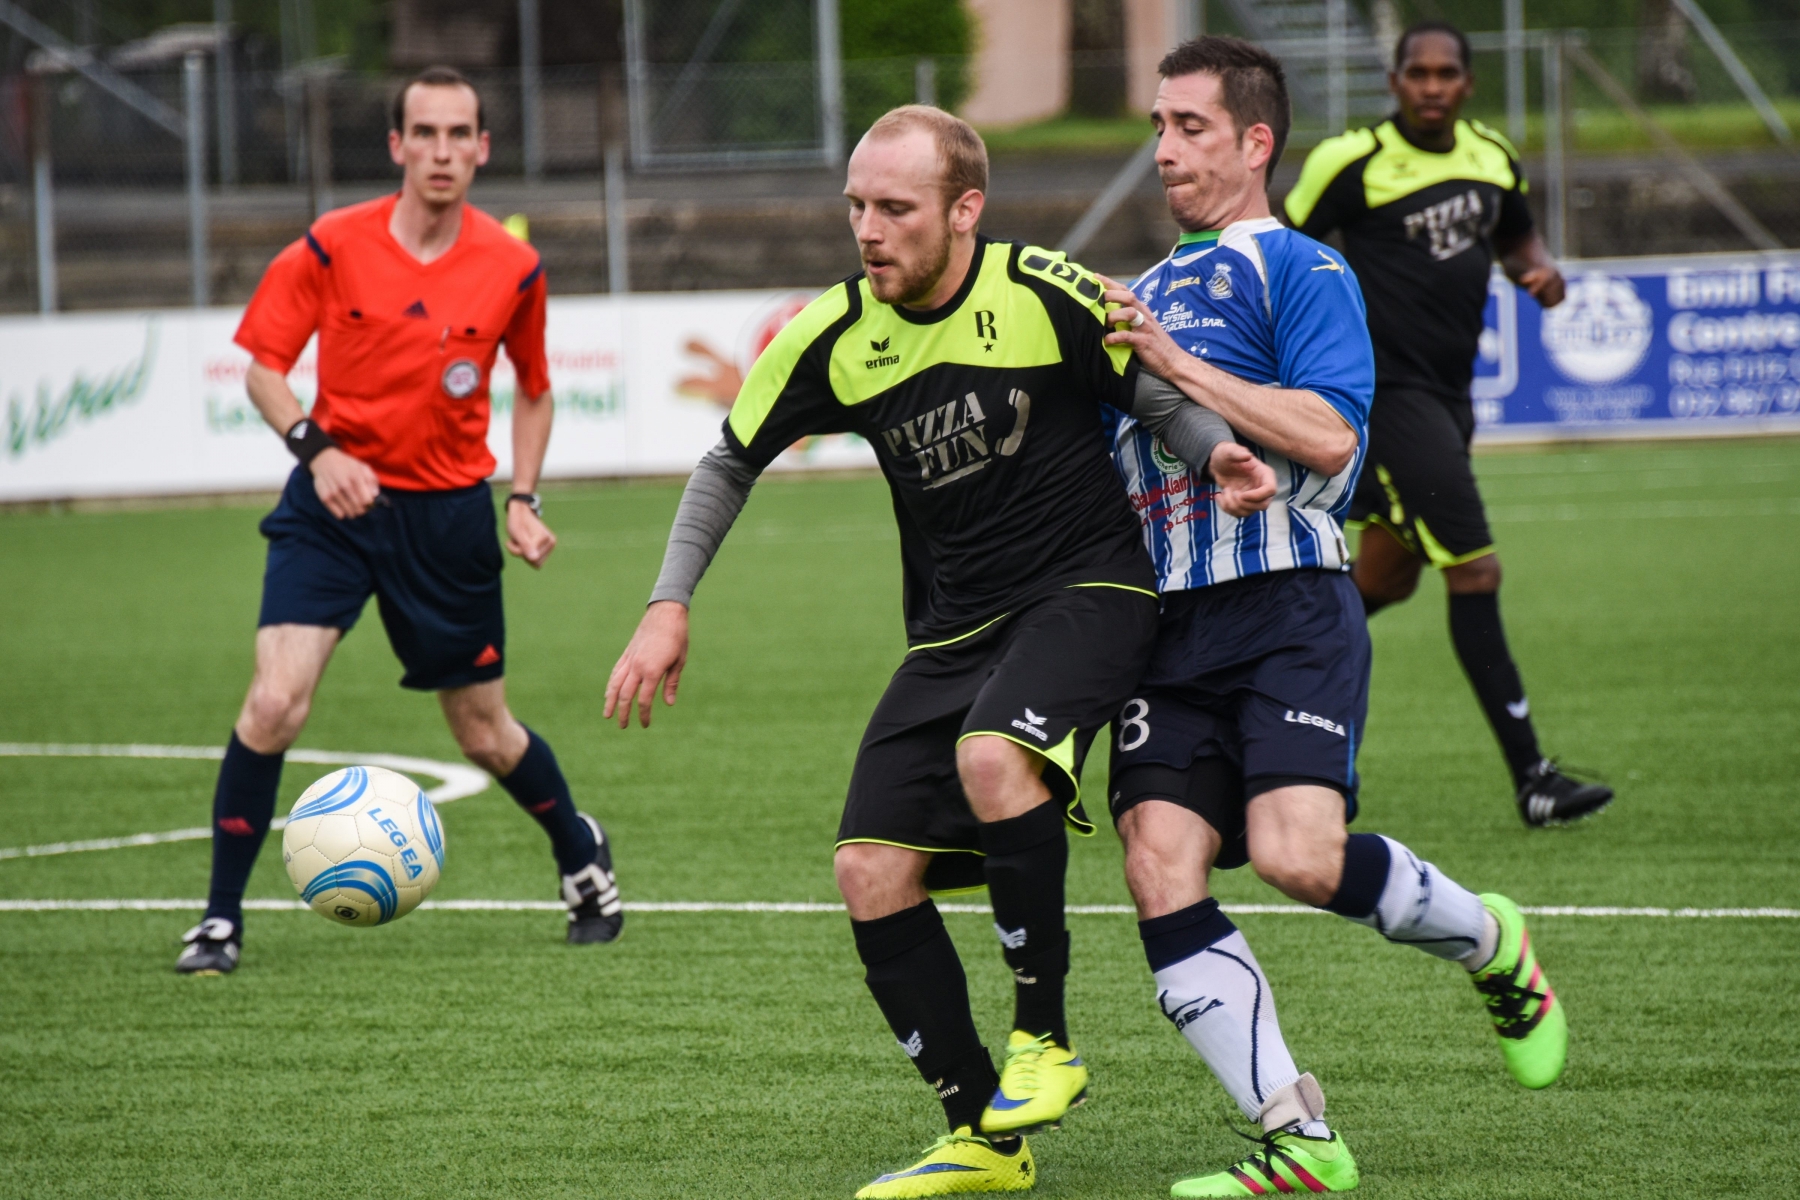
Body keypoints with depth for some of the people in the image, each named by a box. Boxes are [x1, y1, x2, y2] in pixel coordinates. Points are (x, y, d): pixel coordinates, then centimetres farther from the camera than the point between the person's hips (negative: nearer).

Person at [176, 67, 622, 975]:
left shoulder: (512, 270, -4)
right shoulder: (331, 248, -8)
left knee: (485, 734, 10)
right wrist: (315, 448, -18)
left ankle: (581, 854, 40)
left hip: (449, 515, 1)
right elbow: (264, 367, -1)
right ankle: (221, 918, -6)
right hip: (336, 500, -1)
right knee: (275, 702, -18)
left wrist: (523, 499, 2)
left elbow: (532, 391, 13)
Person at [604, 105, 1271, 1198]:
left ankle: (1047, 1039, -15)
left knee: (992, 754, -34)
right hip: (953, 630, 5)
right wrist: (670, 605, 2)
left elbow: (1149, 389, 4)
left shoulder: (1046, 294, -13)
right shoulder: (833, 337, -4)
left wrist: (1215, 450, -17)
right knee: (872, 872, -6)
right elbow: (733, 461, 10)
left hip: (1088, 589, -5)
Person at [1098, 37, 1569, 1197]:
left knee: (1298, 852, -23)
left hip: (1287, 609, -7)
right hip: (1170, 622, 7)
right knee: (1159, 870, -11)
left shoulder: (1297, 268, 1)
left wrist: (1179, 366, -15)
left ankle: (1495, 945, 8)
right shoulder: (1149, 293, 25)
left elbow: (1329, 436, -13)